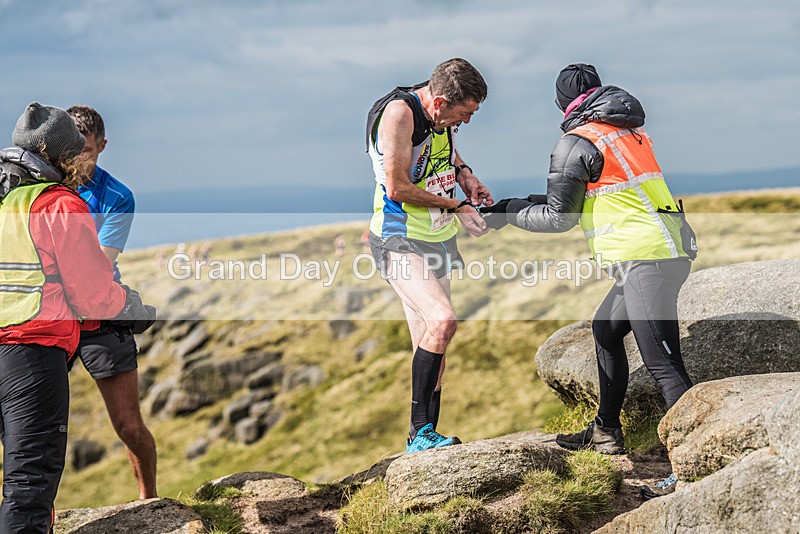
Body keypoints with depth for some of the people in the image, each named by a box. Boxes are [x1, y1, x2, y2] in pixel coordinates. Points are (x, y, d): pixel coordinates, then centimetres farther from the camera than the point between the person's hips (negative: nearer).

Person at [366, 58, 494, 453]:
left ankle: (425, 436, 20)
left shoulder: (444, 113, 4)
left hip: (438, 240, 8)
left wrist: (463, 172, 8)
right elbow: (398, 187, -21)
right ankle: (419, 432, -17)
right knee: (442, 320, -26)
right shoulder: (400, 112, -20)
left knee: (430, 343, 10)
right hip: (399, 240, -8)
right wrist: (456, 207, -12)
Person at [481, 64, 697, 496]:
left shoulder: (576, 143, -5)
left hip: (645, 260, -9)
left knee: (663, 363, -12)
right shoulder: (630, 130, 20)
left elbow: (558, 217, -2)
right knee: (606, 330, 24)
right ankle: (605, 431, 33)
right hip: (672, 250, 9)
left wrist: (506, 213, 12)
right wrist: (519, 204, 32)